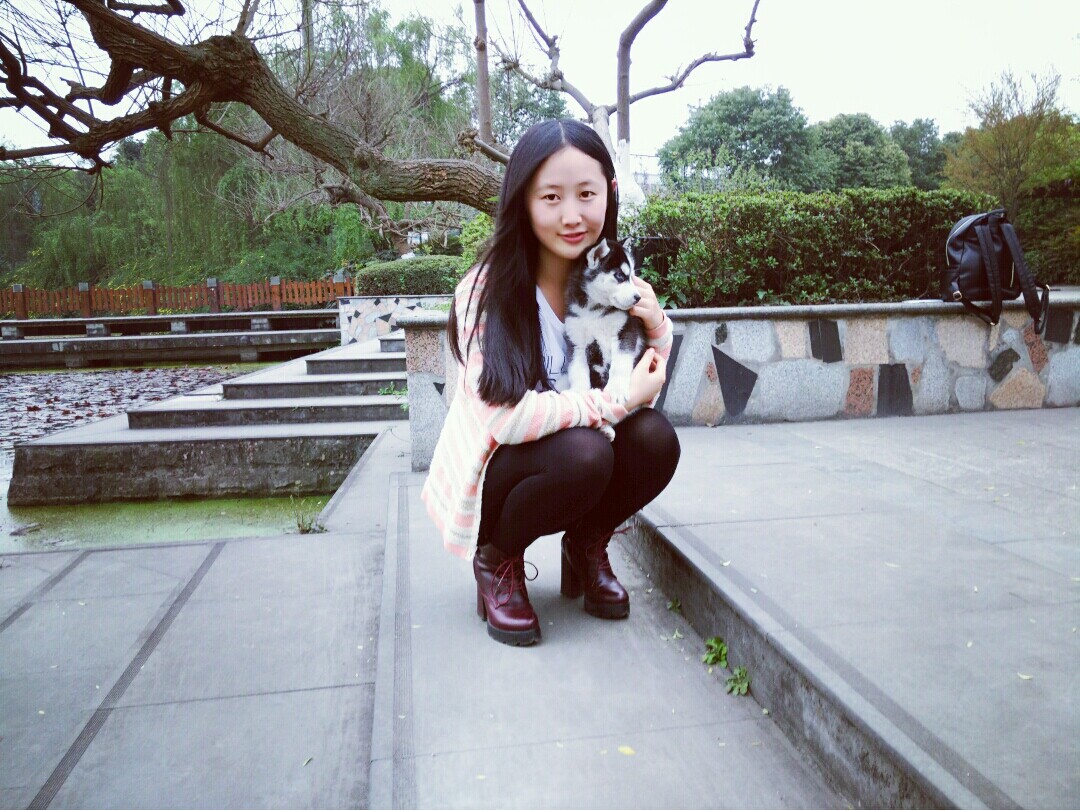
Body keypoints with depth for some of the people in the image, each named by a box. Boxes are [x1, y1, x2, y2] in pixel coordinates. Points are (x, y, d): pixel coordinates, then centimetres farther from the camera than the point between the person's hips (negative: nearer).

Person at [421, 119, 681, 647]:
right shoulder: (489, 289, -22)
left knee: (654, 437, -22)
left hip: (570, 468, 5)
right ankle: (497, 558, -2)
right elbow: (507, 417, -30)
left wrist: (656, 327, -18)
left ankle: (587, 546, 6)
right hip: (488, 476, -4)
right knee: (583, 452, -33)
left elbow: (641, 391, 0)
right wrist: (618, 401, -27)